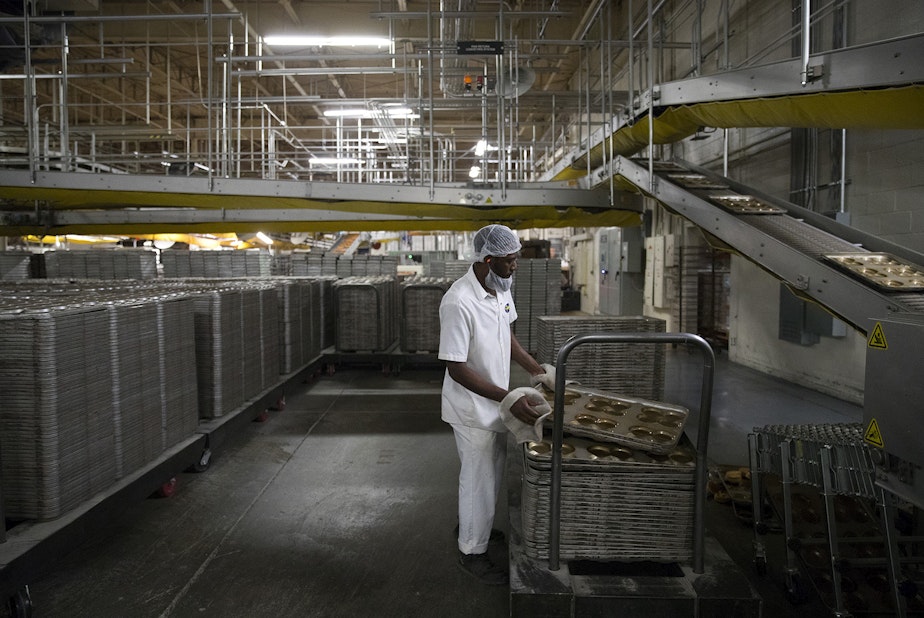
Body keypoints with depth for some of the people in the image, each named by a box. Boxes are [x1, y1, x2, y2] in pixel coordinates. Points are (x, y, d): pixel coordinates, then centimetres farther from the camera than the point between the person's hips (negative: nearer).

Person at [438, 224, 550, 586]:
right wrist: (509, 397, -31)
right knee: (479, 480, 7)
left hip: (496, 403, 8)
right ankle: (471, 553, 27)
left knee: (492, 474, 25)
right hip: (472, 408, -8)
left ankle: (473, 525, 48)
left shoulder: (501, 288, -3)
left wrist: (535, 369, 7)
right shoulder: (458, 303, -30)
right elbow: (457, 369, -28)